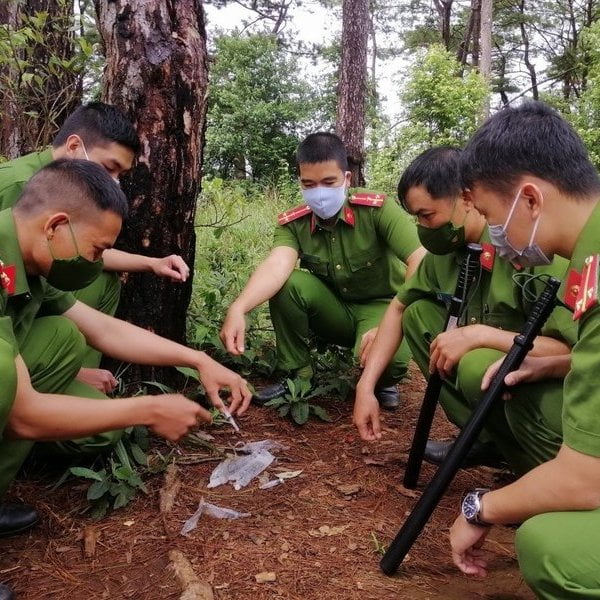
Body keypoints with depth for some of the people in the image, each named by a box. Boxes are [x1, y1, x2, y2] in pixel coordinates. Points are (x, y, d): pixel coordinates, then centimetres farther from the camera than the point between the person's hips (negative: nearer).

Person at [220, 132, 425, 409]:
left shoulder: (377, 209, -21)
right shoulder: (293, 223, -13)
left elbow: (421, 261, -31)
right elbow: (277, 266, -33)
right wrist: (238, 308, -53)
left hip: (380, 306, -3)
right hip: (335, 310, 3)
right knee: (287, 283, -25)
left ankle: (383, 383, 4)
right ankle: (297, 376, -5)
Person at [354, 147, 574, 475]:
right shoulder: (447, 247, -3)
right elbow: (398, 309, 8)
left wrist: (479, 335, -32)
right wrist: (366, 386, 1)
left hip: (566, 397, -7)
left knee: (478, 366, -34)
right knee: (418, 314, -2)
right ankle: (486, 439, 4)